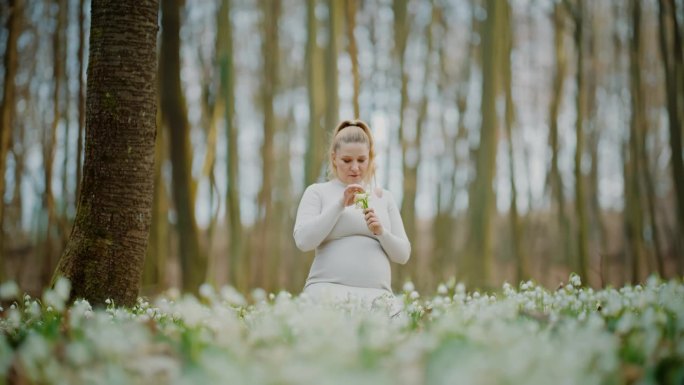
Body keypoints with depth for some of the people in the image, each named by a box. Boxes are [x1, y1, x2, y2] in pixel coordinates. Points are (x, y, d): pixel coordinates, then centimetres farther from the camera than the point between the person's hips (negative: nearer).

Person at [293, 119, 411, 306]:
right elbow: (303, 241, -6)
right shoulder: (317, 192, 9)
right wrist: (340, 204, -10)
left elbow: (403, 255, 14)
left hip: (376, 294, 2)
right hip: (328, 290, -2)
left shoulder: (384, 197, 17)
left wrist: (381, 232, -6)